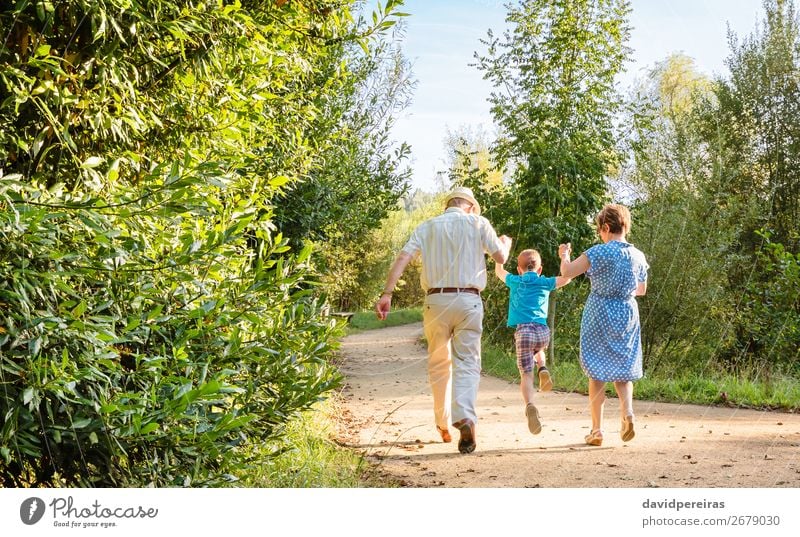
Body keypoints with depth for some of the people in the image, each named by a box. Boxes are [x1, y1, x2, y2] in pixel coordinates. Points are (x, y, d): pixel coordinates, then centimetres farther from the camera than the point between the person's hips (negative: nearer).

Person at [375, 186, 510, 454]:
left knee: (439, 363, 15)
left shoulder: (427, 227, 9)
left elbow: (403, 258, -3)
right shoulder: (478, 223, 5)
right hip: (469, 300, -2)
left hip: (436, 300, 2)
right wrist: (505, 242, 33)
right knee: (467, 363, -1)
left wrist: (387, 294, -8)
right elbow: (501, 257, 9)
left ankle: (443, 424, 22)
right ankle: (465, 419, -21)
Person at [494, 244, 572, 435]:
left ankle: (530, 405, -31)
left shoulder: (515, 282, 15)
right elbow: (566, 278, 10)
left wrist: (505, 247, 42)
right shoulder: (545, 283, 12)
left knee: (526, 374, -4)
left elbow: (498, 270, 32)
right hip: (543, 331, 2)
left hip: (523, 331, -2)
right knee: (538, 347, 39)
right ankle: (542, 369, 10)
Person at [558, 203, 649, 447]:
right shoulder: (638, 256, 1)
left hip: (600, 314, -4)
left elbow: (567, 272, -16)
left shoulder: (599, 252, -14)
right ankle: (627, 413, -10)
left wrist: (564, 256, 4)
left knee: (597, 371, 5)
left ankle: (597, 430, 4)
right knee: (622, 369, 15)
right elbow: (642, 290, 14)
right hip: (627, 315, 4)